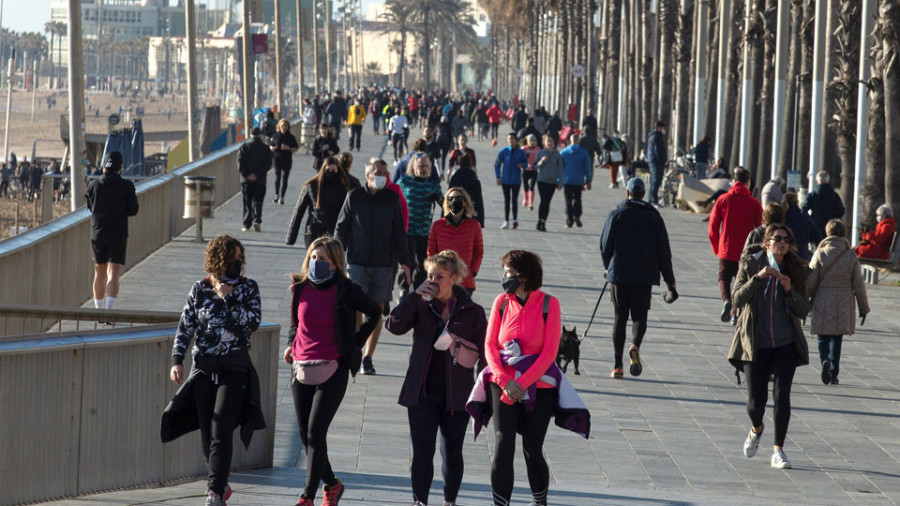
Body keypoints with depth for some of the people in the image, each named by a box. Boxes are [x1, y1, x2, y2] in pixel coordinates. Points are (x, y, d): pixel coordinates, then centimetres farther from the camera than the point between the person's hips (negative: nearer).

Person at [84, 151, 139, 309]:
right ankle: (109, 308, -22)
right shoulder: (126, 186, -9)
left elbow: (89, 206, 12)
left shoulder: (94, 185, 0)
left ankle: (99, 310, 24)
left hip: (97, 234, 3)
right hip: (118, 235, -3)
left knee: (99, 274, 15)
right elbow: (133, 210, -3)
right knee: (113, 275, -7)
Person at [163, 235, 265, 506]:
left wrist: (229, 299, -16)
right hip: (204, 368, 2)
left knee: (220, 431, -13)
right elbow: (185, 327, 6)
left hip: (234, 369, -2)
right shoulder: (199, 290, 4)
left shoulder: (248, 288, 1)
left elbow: (253, 322, -11)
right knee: (207, 433, 4)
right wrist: (177, 360, -4)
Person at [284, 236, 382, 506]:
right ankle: (332, 484, 29)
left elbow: (375, 312, 8)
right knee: (305, 436, 8)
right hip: (301, 369, 5)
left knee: (315, 433, -12)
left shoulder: (345, 291, -7)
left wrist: (355, 342, 5)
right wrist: (291, 343, 13)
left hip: (332, 370, -5)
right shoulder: (300, 287, 4)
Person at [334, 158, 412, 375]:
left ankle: (367, 358, 10)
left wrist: (404, 261, 7)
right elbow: (341, 228, 6)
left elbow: (399, 232, 11)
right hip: (357, 262, -1)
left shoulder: (392, 198, 6)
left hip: (384, 264, 1)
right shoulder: (354, 197, 2)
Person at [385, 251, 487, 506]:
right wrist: (415, 295, -17)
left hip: (457, 395, -1)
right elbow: (394, 325, -13)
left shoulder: (473, 312, -1)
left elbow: (484, 353, 1)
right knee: (422, 452, 1)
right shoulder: (420, 306, 3)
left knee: (452, 453, 9)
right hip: (422, 393, 1)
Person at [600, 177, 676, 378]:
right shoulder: (653, 217, 1)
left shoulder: (616, 215, -1)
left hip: (619, 274, 0)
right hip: (644, 276, 0)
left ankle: (618, 365, 2)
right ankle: (635, 346, -23)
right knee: (639, 316, 9)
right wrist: (669, 280, 10)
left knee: (620, 317, 7)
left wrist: (609, 267, 21)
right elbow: (663, 251, 3)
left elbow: (605, 246, 2)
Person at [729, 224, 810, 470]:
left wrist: (789, 290, -16)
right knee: (756, 401, -3)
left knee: (782, 396, -8)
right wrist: (758, 277, -24)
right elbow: (737, 299, -12)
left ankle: (778, 451, 4)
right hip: (756, 344, -1)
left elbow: (803, 311, 1)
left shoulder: (796, 270, 2)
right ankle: (756, 429, 32)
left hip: (786, 344, 1)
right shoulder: (750, 265, -1)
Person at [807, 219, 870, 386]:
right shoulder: (851, 256, -3)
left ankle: (824, 360, -21)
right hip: (844, 304, 1)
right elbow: (859, 285, 1)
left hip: (823, 303, -1)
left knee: (823, 337, 8)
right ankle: (833, 375, 13)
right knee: (837, 338, 12)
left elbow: (810, 282, -4)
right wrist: (863, 308, 10)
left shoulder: (820, 254, -6)